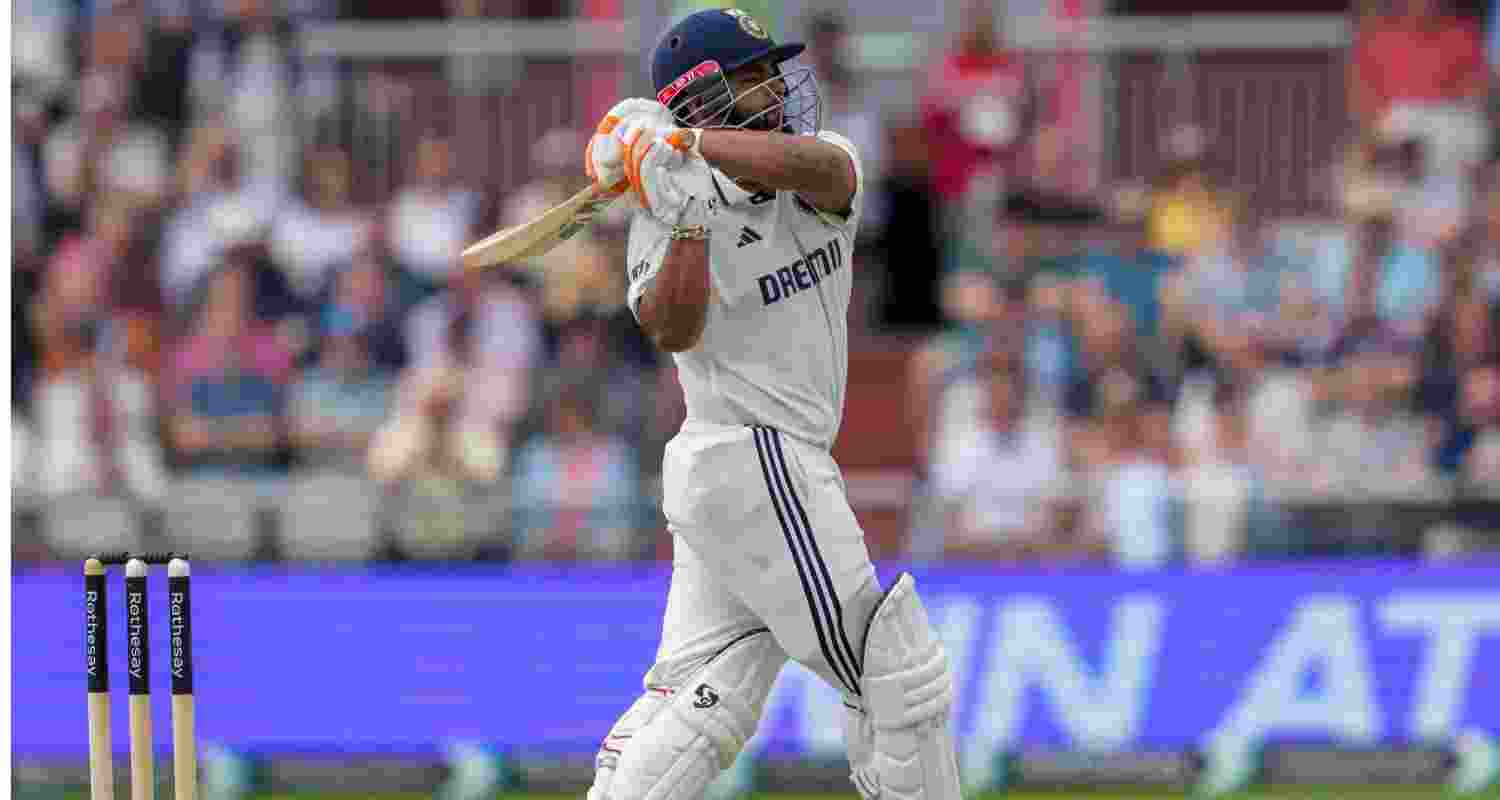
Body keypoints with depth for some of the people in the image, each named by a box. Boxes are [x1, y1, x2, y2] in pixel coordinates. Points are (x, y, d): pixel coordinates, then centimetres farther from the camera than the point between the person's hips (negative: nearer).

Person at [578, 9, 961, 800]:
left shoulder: (821, 174, 6)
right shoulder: (667, 219, -9)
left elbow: (817, 165, -19)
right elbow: (672, 330, -25)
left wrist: (677, 141, -24)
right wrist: (689, 219, -35)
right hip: (756, 467, -7)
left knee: (702, 703, 7)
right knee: (902, 679, -3)